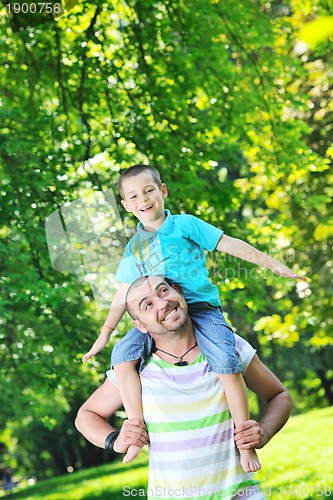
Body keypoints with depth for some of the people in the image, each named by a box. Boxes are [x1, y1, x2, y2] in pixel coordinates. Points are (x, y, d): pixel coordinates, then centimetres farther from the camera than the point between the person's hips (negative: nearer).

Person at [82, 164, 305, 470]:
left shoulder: (184, 225, 4)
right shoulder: (134, 248, 16)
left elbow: (229, 244, 3)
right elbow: (123, 294, 22)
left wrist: (272, 264, 1)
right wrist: (105, 333, 19)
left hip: (201, 307, -4)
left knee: (225, 364, -27)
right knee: (123, 354, -20)